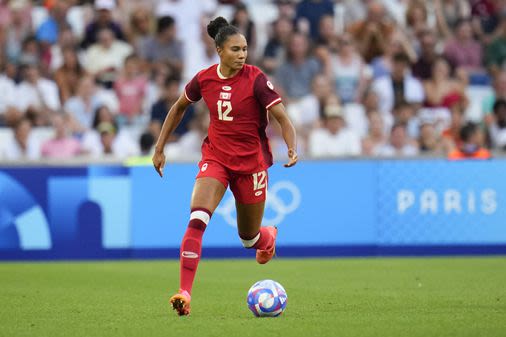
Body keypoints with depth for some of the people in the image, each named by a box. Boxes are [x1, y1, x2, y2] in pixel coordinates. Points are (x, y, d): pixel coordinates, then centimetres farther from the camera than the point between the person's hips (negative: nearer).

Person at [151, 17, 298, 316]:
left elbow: (283, 118, -14)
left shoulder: (256, 79, -13)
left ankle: (269, 236, 52)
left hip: (251, 161, -1)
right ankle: (185, 294, -27)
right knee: (197, 219, -23)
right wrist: (160, 149, 15)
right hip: (216, 157, 2)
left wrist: (292, 149, -32)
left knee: (249, 238, 11)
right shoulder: (204, 79, -3)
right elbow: (179, 108, 15)